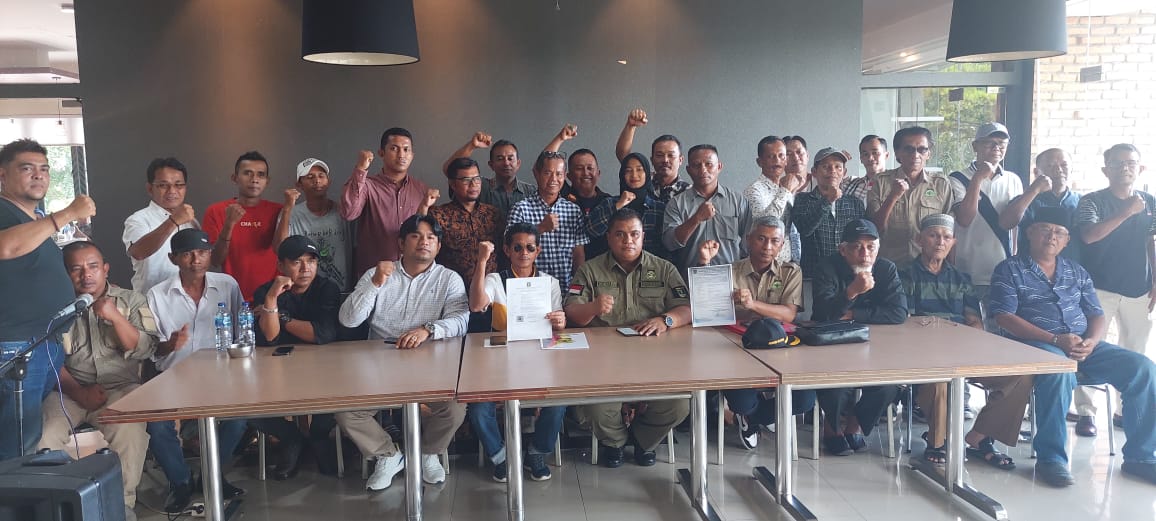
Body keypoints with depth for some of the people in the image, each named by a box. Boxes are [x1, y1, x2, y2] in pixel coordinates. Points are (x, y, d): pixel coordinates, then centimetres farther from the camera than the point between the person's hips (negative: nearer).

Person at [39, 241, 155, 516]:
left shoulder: (131, 300, 9)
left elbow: (143, 350, -1)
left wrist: (115, 317, -15)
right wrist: (79, 393, -13)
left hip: (121, 389, -1)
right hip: (69, 390, 1)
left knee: (129, 433, -31)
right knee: (42, 437, -26)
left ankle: (122, 505, -15)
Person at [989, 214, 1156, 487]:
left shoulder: (1078, 273, 22)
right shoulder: (1009, 270, 5)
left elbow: (1098, 316, 16)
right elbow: (1005, 317, -8)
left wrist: (1091, 342, -9)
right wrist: (1055, 340, -17)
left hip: (1084, 347, 6)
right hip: (1036, 345, -6)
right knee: (1059, 369, -38)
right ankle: (1050, 458, -29)